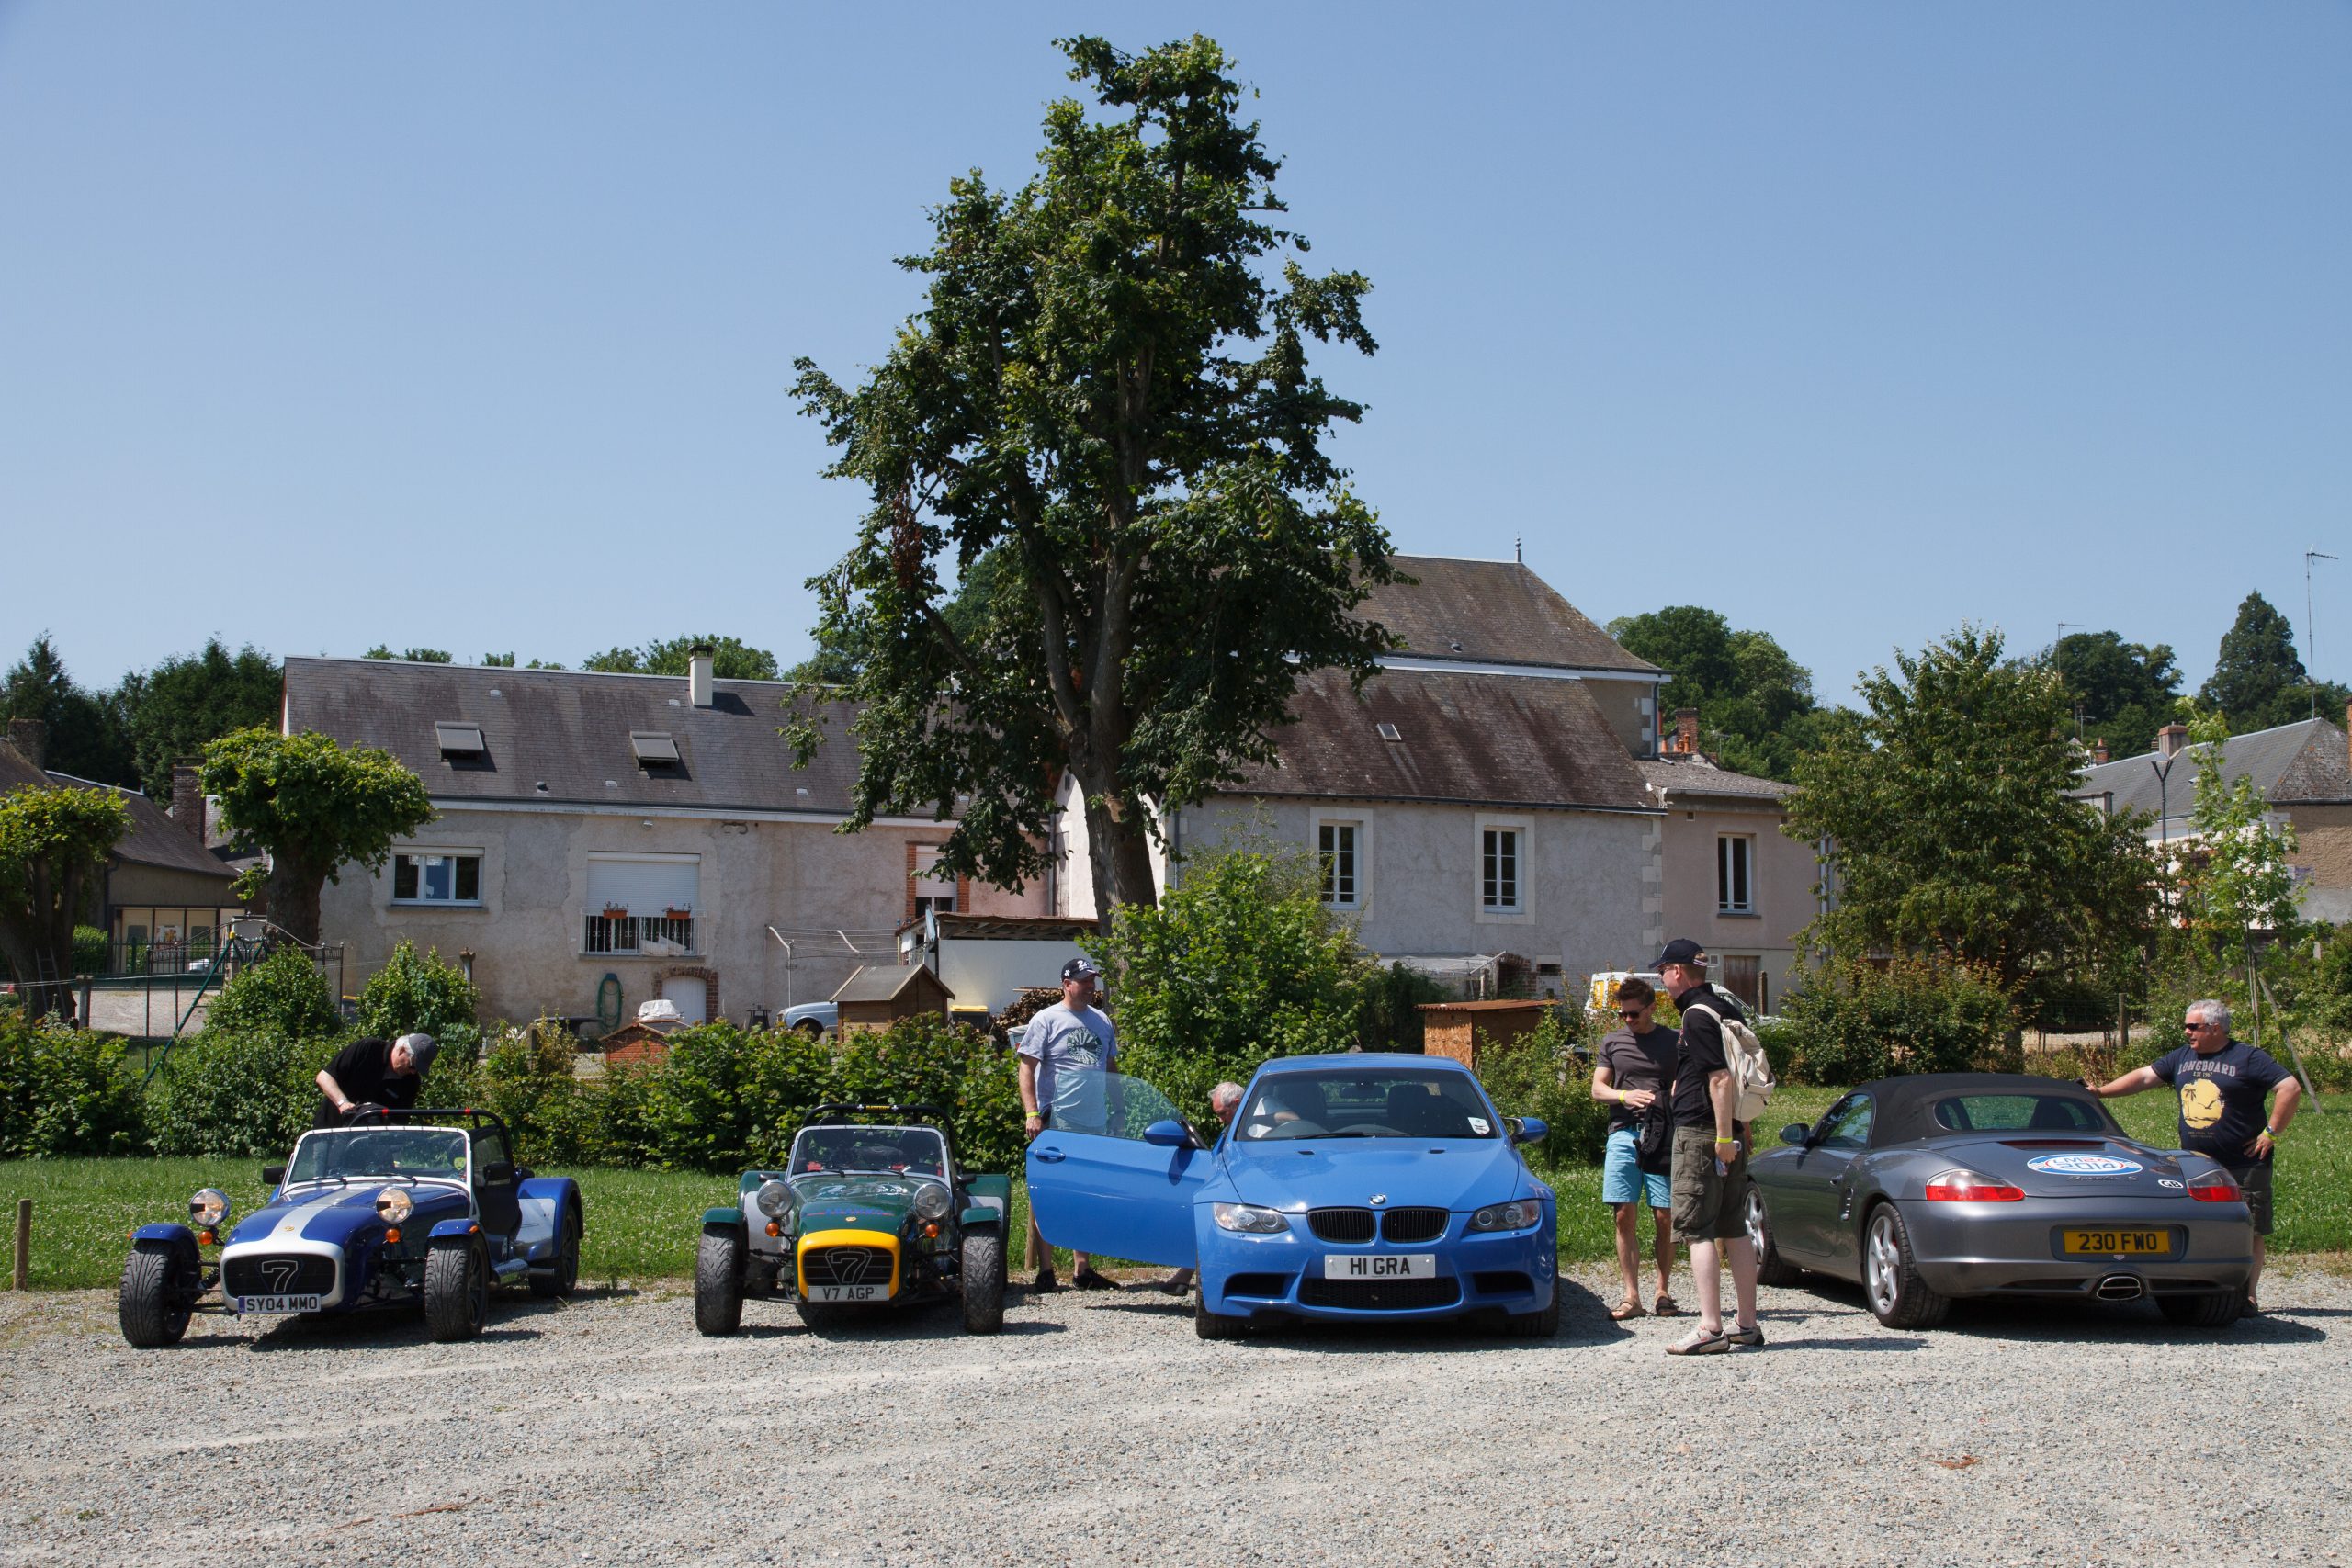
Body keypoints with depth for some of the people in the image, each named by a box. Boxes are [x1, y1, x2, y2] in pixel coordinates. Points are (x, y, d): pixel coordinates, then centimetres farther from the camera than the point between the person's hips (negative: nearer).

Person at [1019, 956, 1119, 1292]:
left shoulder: (1102, 1021, 14)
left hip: (1095, 1124, 6)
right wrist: (1032, 1113, -17)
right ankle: (1044, 1269, 2)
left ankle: (1082, 1269, 19)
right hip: (1057, 1123, -6)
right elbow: (1026, 1067, -8)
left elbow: (1112, 1068, 23)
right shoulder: (1047, 1020, -3)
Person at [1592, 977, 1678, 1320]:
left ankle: (1664, 1292, 10)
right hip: (1623, 1134, 2)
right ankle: (1632, 1298, -1)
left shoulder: (1672, 1041, 9)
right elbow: (1598, 1089, 10)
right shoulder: (1612, 1041, 14)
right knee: (1624, 1216, -4)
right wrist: (1626, 1095, -10)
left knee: (1664, 1217, -3)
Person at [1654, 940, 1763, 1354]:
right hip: (1730, 1133, 10)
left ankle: (1710, 1328, -13)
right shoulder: (1726, 1008, 16)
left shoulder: (1698, 1015, -13)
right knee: (1733, 1228, 12)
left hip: (1700, 1133, -9)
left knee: (1696, 1229, -8)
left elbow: (1721, 1077, -21)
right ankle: (1747, 1324, 15)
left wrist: (1723, 1136, -21)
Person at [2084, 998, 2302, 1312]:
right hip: (2196, 1166, 5)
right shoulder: (2182, 1058, 13)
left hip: (2245, 1165, -5)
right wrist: (2101, 1091, 7)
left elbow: (2291, 1088, -11)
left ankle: (2247, 1296, 3)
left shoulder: (2248, 1058, -5)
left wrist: (2271, 1133, -12)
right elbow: (2144, 1076, 15)